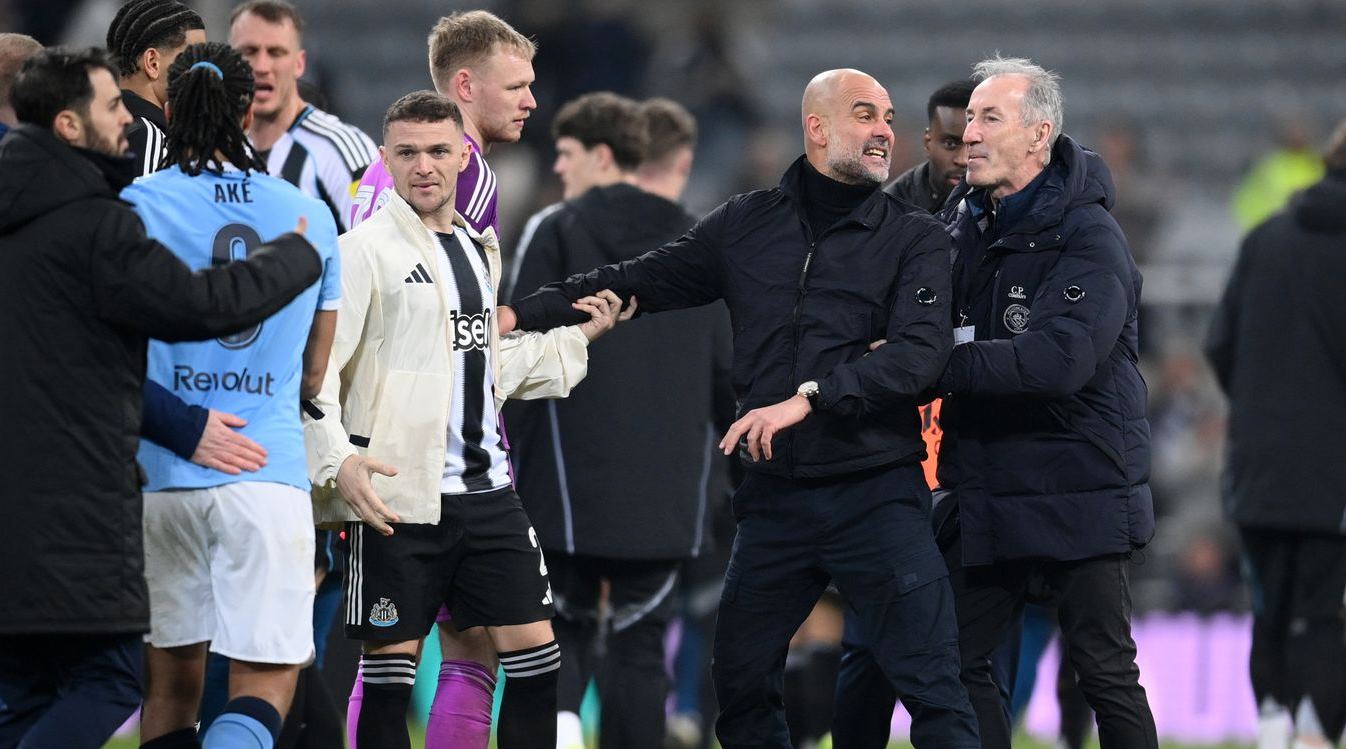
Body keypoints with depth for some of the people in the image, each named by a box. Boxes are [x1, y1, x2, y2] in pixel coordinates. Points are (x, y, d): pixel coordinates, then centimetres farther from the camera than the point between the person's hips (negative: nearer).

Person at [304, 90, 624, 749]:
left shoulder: (479, 250, 16)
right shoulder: (364, 252, -7)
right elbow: (314, 369, -13)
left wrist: (577, 337, 21)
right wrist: (339, 459, -26)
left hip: (486, 489, 7)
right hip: (399, 495, -7)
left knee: (535, 648, 3)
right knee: (391, 663, -3)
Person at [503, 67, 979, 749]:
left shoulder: (914, 238, 0)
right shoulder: (746, 226, 9)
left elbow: (921, 353, -14)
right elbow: (638, 282, 15)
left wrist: (809, 397, -24)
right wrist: (521, 313, 7)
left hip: (877, 491, -4)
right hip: (775, 499, 4)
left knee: (932, 689, -10)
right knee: (739, 680, 10)